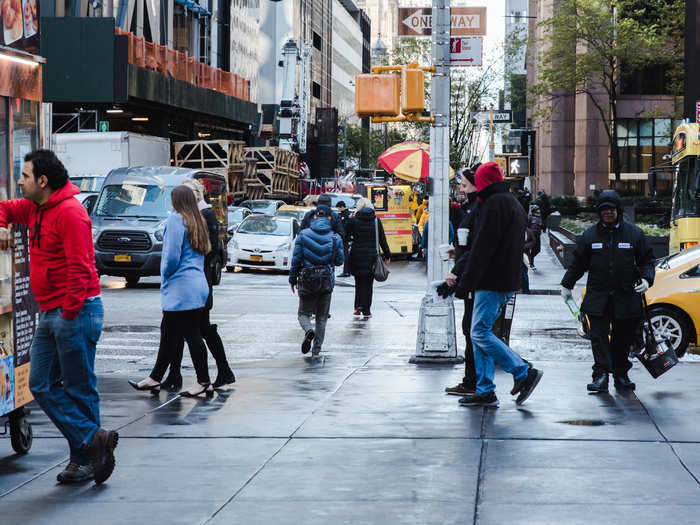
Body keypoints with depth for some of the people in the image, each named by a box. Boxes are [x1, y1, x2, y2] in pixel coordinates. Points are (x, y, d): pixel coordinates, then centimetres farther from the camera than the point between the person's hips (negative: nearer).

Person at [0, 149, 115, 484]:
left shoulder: (69, 212, -15)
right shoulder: (34, 209, 14)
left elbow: (79, 268, -21)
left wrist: (69, 314, -22)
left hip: (76, 312, -10)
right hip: (50, 315, 10)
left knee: (79, 390, -2)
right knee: (42, 386, 4)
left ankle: (84, 461, 6)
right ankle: (92, 441, 3)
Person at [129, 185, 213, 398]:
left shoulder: (176, 219, -11)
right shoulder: (198, 222, 16)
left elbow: (172, 255, -17)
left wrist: (165, 276, 0)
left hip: (181, 287, -9)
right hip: (197, 284, 9)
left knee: (191, 334, -6)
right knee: (168, 333, 15)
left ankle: (204, 382, -4)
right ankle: (155, 378, 23)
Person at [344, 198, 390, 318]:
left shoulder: (353, 220, -5)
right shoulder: (376, 220, 0)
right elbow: (382, 239, 2)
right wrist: (387, 254, 8)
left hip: (356, 255, -1)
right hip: (371, 255, 1)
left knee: (359, 281, 14)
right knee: (368, 283, 7)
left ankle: (358, 305, -1)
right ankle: (366, 311, 5)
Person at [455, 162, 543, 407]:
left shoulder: (494, 204, -12)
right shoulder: (514, 203, 20)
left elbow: (482, 248, -18)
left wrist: (465, 283, -16)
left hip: (491, 282, -10)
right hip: (508, 281, 10)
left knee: (480, 333, -9)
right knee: (481, 333, 10)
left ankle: (524, 373, -9)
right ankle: (484, 391, 8)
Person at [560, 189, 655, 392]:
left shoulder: (634, 233, 5)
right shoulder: (590, 234, 7)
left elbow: (647, 260, 10)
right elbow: (578, 262, 16)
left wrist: (646, 279, -7)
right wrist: (567, 284, 18)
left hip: (626, 296, 0)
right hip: (597, 296, 0)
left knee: (623, 337, 7)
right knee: (599, 336, -10)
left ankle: (621, 374, 19)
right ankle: (601, 374, -13)